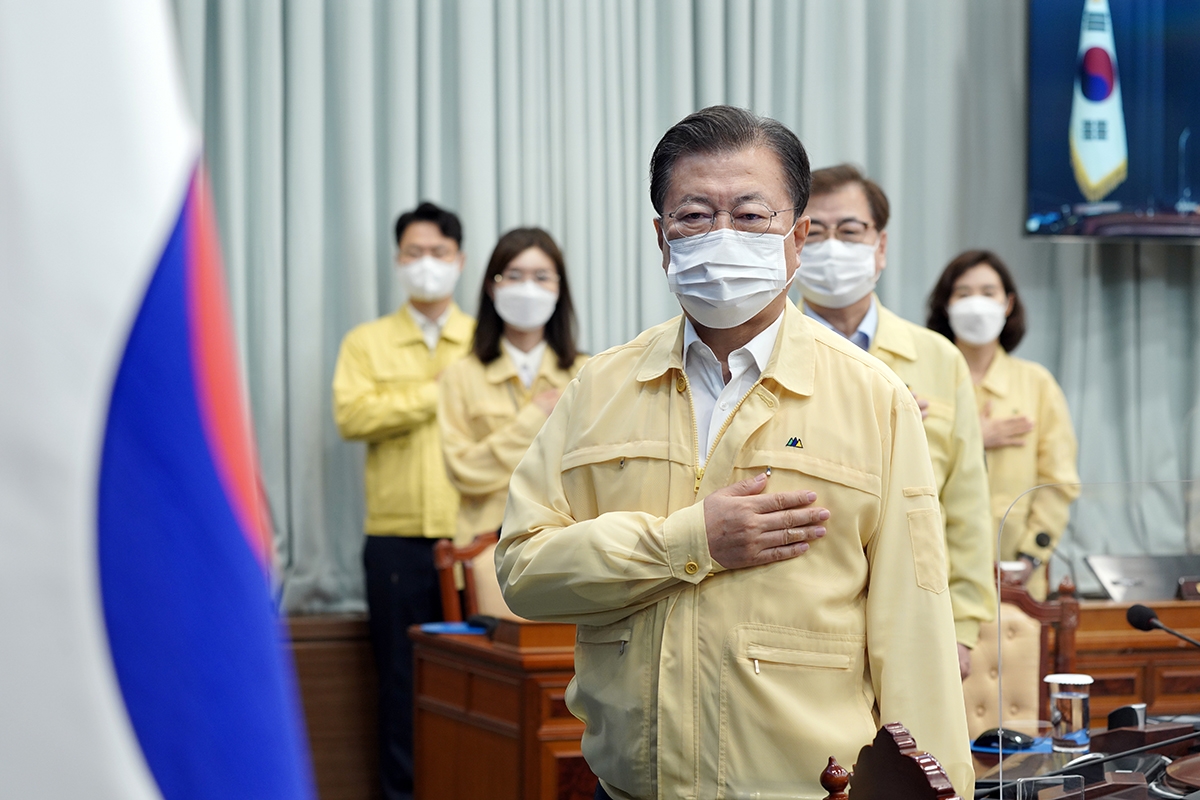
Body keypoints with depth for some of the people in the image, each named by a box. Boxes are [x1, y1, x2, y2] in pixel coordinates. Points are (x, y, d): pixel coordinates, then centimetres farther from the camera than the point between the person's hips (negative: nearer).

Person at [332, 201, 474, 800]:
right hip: (398, 540, 0)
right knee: (404, 679, 1)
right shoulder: (366, 342, 12)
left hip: (473, 537, 0)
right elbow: (352, 415, -6)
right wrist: (437, 393, -6)